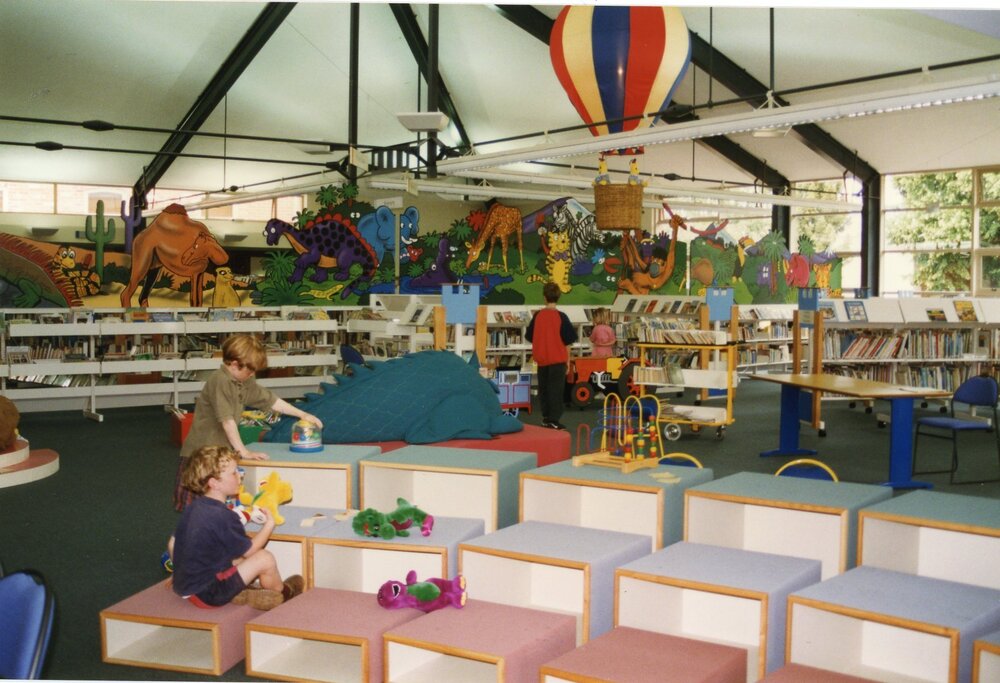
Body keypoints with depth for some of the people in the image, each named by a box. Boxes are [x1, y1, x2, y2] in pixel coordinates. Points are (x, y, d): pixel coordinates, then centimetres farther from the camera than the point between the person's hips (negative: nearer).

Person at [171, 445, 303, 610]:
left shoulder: (192, 508, 5)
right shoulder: (223, 516, -23)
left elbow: (173, 542, 17)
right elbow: (248, 550, -10)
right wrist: (269, 524, 4)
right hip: (205, 595, -10)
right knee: (265, 559, -8)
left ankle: (239, 594, 7)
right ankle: (283, 594, 17)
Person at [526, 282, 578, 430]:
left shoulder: (537, 315, -2)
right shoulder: (561, 317, -10)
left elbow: (530, 337, 7)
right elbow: (567, 341, -7)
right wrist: (568, 360, 3)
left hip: (541, 359, 3)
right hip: (558, 359, -3)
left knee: (543, 388, 15)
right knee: (556, 389, -1)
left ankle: (546, 417, 24)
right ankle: (553, 420, -6)